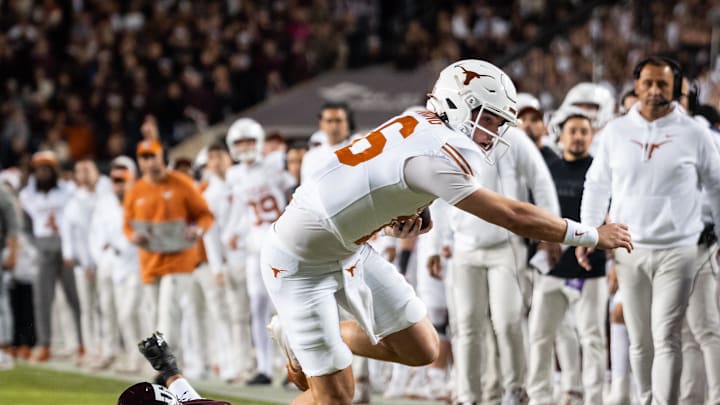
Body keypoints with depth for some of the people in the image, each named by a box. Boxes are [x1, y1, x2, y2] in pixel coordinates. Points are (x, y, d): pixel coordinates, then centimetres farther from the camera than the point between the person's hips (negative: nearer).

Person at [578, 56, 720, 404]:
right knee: (639, 340, 8)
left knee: (666, 339, -10)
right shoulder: (616, 131, 5)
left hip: (676, 251, -3)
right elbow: (596, 186, 15)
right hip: (629, 250, 3)